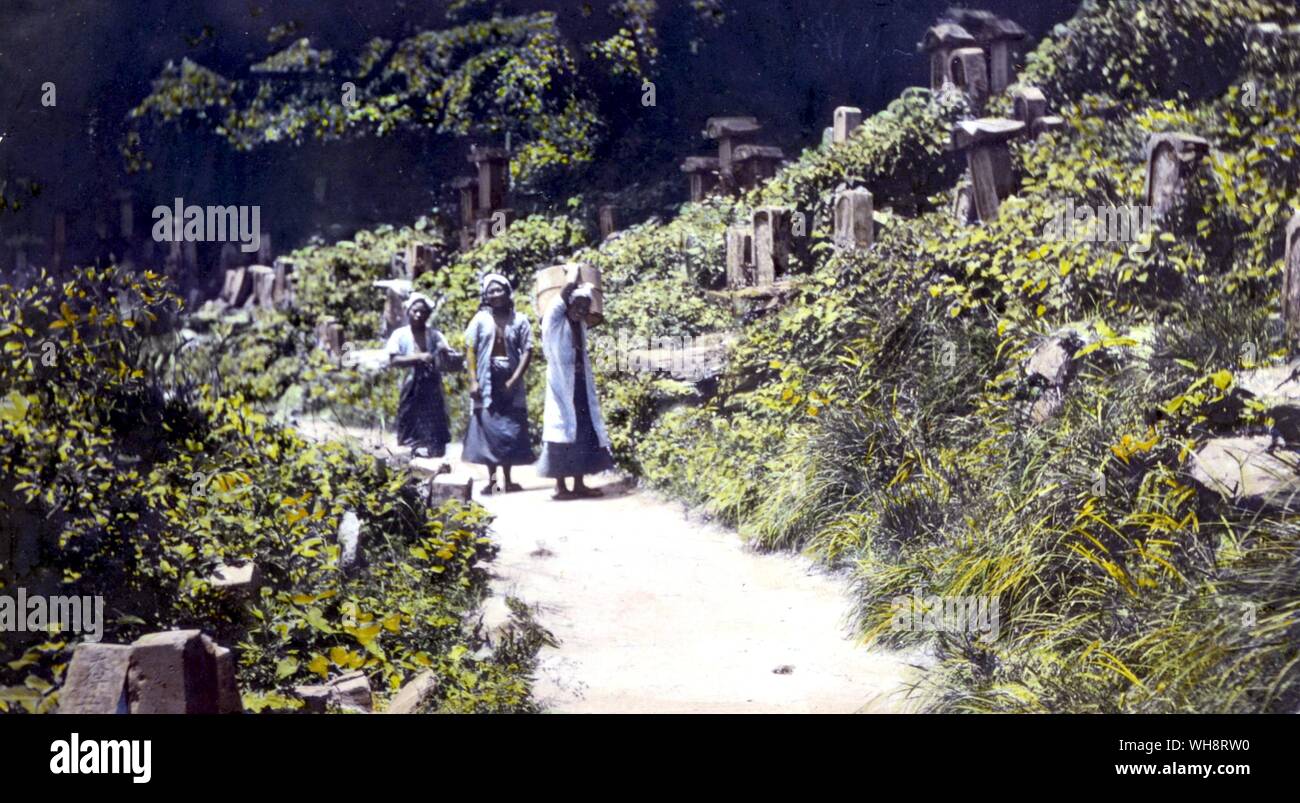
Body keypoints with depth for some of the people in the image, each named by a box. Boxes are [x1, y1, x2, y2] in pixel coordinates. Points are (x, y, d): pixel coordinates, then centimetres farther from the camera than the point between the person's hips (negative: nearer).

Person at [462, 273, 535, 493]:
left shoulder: (520, 320, 2)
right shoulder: (480, 319, 3)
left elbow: (527, 351, -2)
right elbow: (470, 350, 0)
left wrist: (514, 380, -12)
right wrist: (473, 380, -9)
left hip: (510, 381, 1)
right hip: (487, 380, -1)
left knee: (511, 429, 3)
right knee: (488, 427, -1)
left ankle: (507, 478, 11)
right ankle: (491, 479, 3)